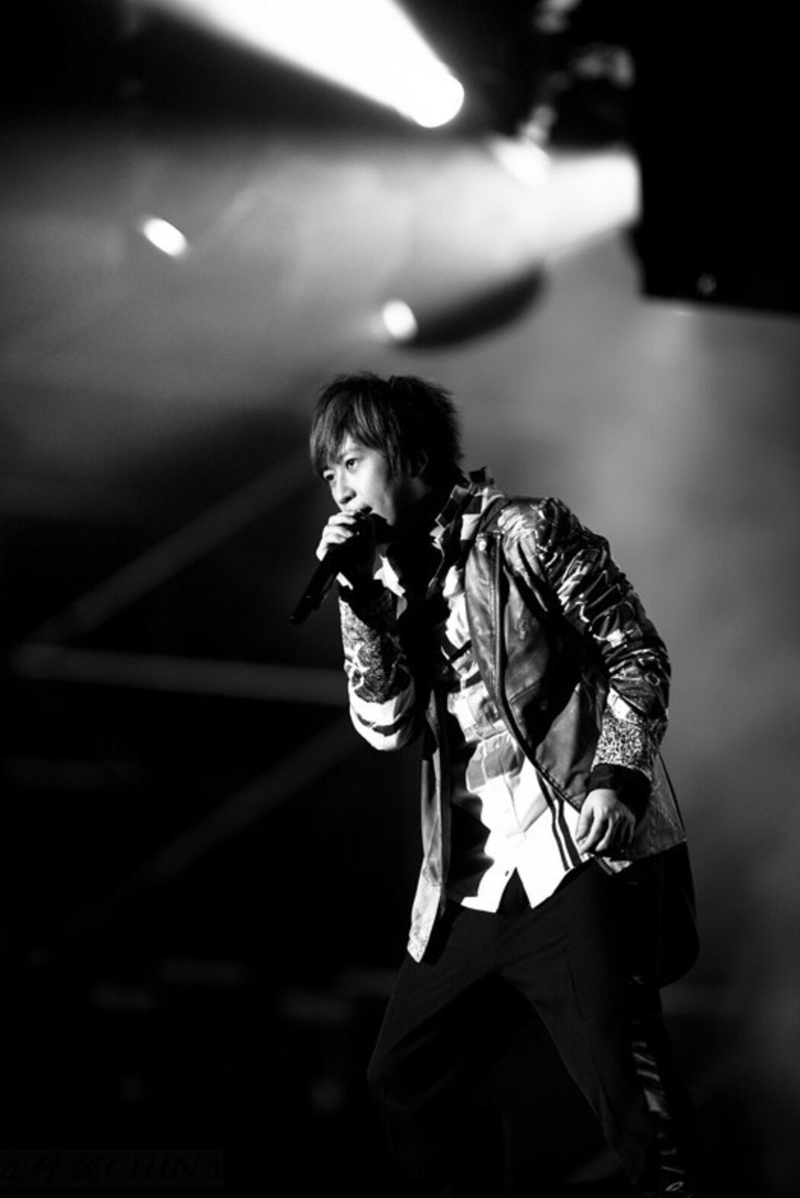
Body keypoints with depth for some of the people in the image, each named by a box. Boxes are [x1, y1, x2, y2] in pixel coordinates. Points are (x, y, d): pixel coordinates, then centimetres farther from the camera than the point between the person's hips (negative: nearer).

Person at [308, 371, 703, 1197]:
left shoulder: (524, 534, -2)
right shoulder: (386, 583, 13)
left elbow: (637, 655, -3)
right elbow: (387, 725, 1)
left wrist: (618, 778, -16)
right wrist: (358, 593, -8)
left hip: (579, 856, -6)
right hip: (468, 887, 7)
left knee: (628, 1089, -12)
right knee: (401, 1082, 12)